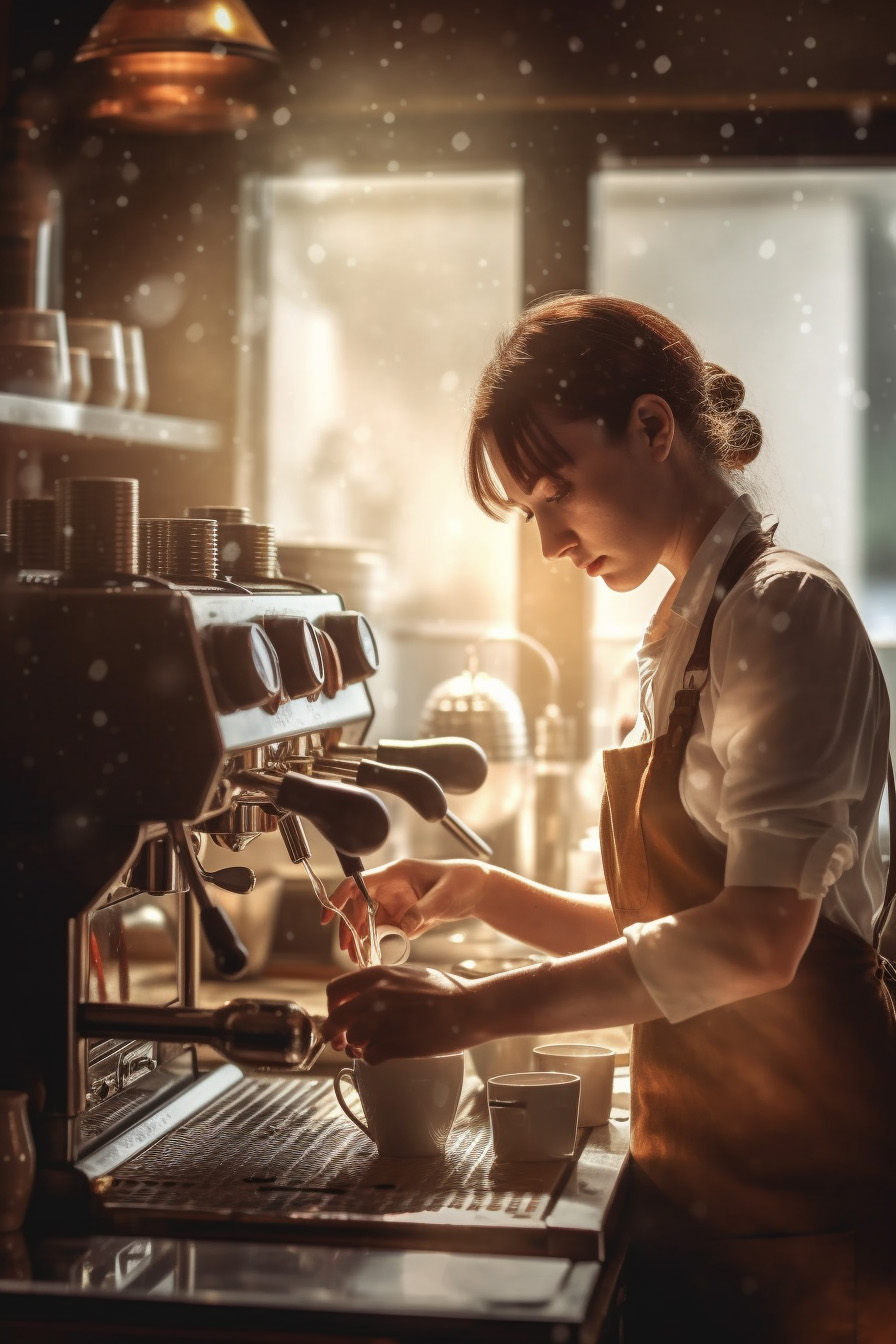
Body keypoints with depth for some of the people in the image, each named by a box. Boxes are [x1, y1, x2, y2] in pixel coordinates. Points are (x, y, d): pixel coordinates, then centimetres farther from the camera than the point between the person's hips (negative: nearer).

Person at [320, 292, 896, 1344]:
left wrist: (476, 1011, -24)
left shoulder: (785, 608, -12)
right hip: (695, 1170, 7)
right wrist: (481, 892, 5)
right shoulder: (684, 636, 14)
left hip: (798, 1180, -7)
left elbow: (759, 935, -24)